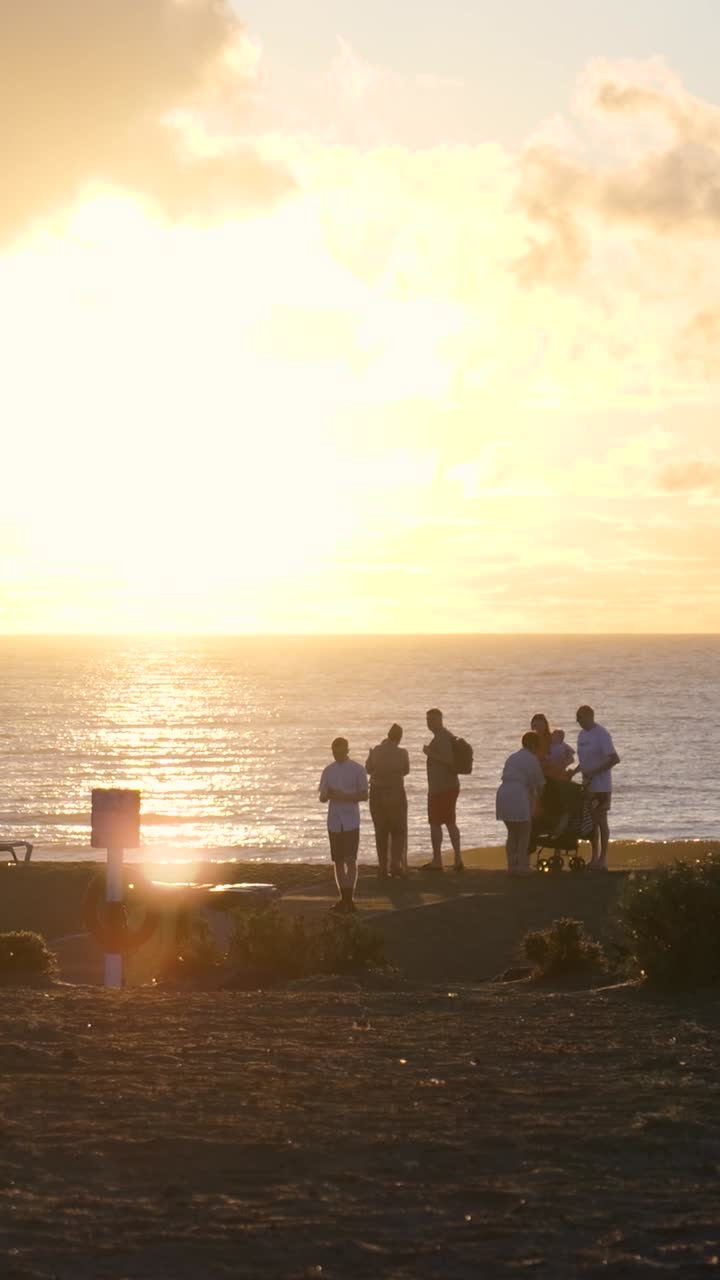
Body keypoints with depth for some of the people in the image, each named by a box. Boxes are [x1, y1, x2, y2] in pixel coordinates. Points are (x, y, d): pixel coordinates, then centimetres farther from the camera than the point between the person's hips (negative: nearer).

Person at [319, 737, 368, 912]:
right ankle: (344, 898, 13)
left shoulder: (357, 770, -1)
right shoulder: (328, 771, 10)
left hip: (351, 821, -4)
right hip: (334, 821, 4)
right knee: (338, 861, 6)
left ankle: (348, 898, -12)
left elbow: (364, 795, -3)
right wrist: (328, 795, -13)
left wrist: (344, 796, -18)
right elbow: (322, 798, 12)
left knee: (350, 860, -11)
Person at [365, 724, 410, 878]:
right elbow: (405, 770, 4)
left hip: (377, 793, 2)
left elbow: (368, 769, 7)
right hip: (396, 794, -2)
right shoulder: (401, 753, -13)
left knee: (381, 832, 13)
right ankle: (396, 864, -3)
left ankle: (382, 867, 11)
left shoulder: (376, 751, -7)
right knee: (398, 831, 11)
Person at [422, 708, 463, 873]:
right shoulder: (448, 736, 16)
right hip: (451, 785, 10)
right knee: (450, 823, 13)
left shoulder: (441, 738, -16)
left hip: (440, 787, -10)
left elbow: (449, 760, -26)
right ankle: (458, 860, 12)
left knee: (435, 823, -5)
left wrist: (430, 753, -20)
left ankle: (437, 861, -3)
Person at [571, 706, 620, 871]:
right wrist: (574, 772, 5)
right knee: (591, 821, 11)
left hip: (601, 785, -8)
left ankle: (603, 859, 3)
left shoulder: (601, 735, -15)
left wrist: (593, 773, -22)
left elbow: (614, 759, -20)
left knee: (601, 820, -3)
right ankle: (595, 858, 18)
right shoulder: (582, 734, 11)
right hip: (587, 784, 8)